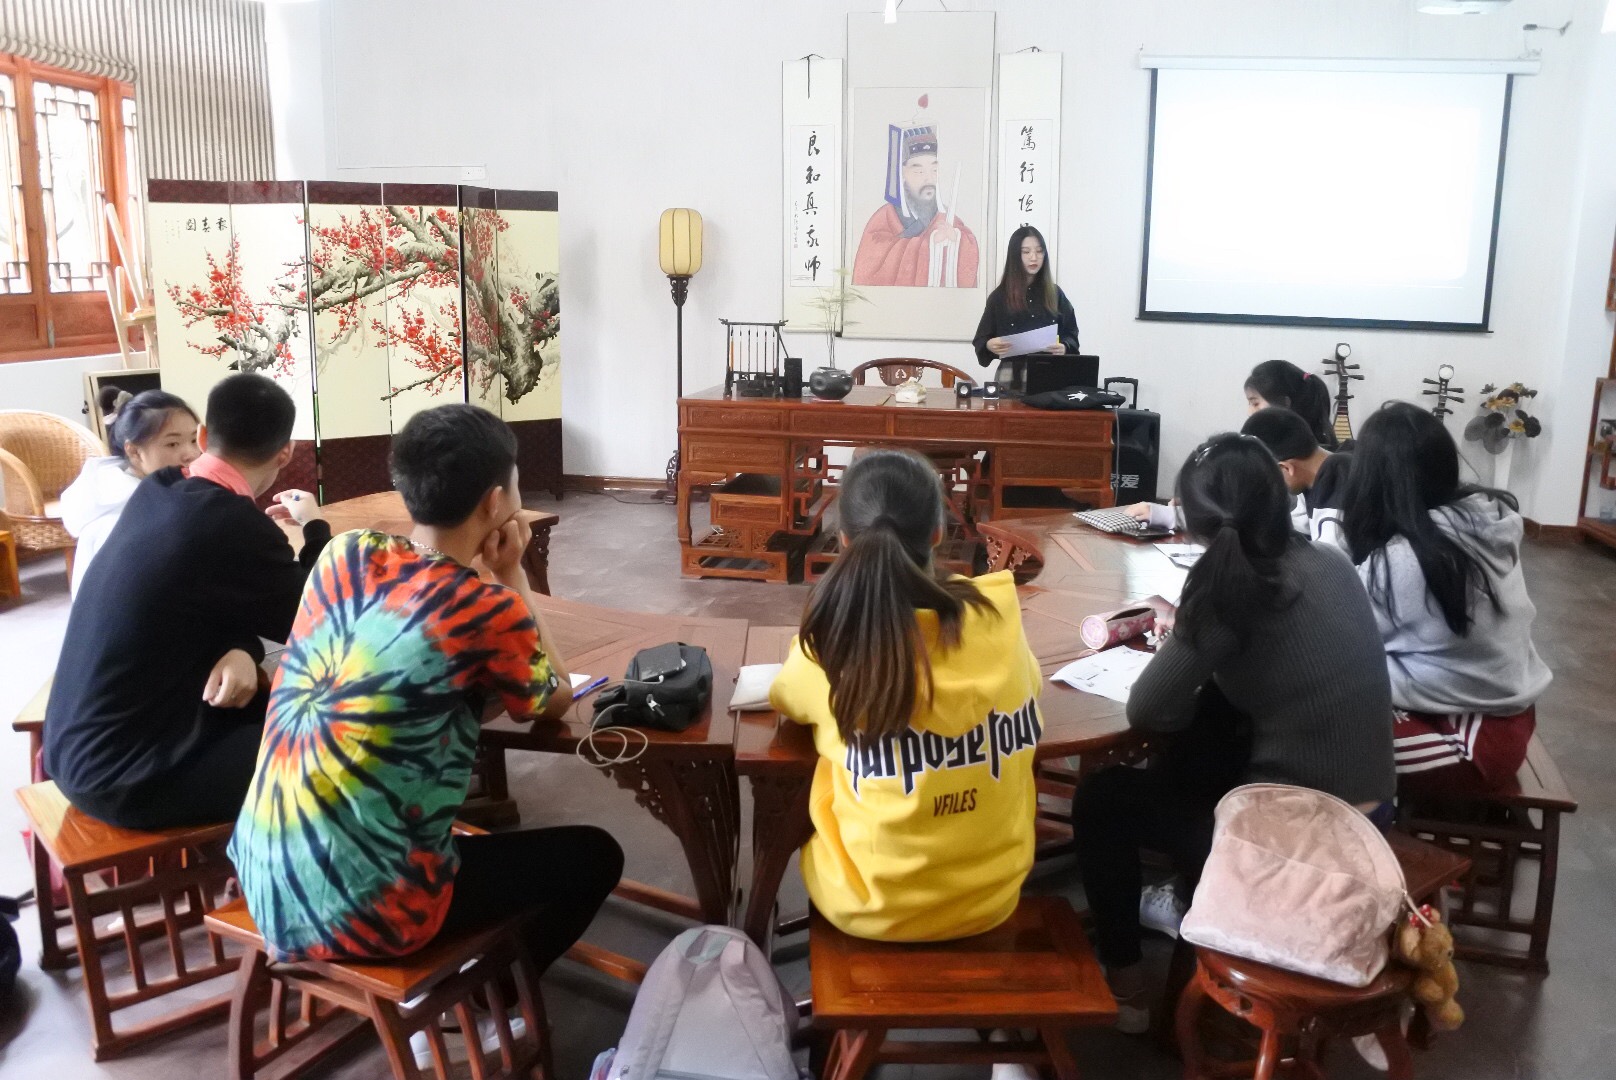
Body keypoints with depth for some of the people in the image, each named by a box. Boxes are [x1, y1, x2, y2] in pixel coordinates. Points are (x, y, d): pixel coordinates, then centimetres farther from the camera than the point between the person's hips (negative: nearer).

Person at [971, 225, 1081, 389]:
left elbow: (1071, 334, 11)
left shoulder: (1055, 294, 9)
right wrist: (989, 345, -18)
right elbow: (981, 340, 4)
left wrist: (1064, 347, -10)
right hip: (1012, 375, -2)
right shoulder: (999, 296, 3)